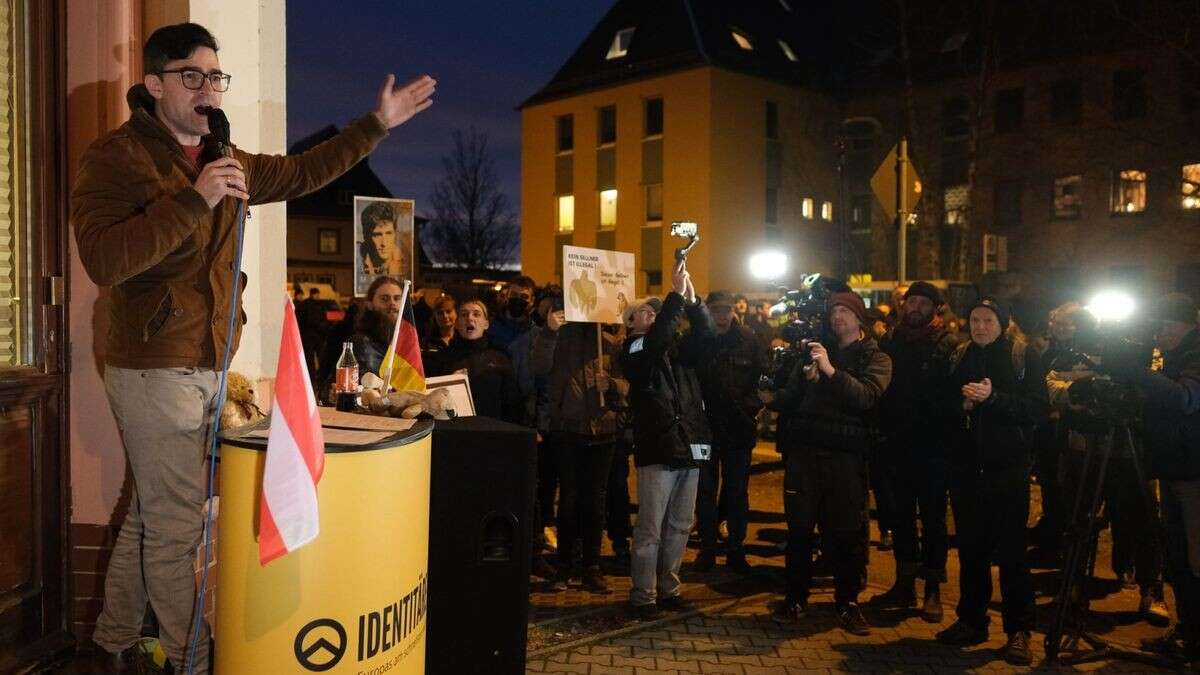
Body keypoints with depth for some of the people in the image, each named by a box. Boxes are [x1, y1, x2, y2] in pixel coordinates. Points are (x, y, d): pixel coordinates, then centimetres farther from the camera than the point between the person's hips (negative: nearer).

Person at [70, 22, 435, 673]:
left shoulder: (224, 161, 13)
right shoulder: (114, 157, -10)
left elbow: (302, 173, 23)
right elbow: (103, 262, -22)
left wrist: (378, 124, 21)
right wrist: (195, 199, -27)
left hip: (206, 367, 8)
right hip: (153, 368, -8)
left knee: (150, 516, 17)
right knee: (176, 527, -1)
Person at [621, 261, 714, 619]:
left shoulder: (677, 347, 16)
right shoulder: (634, 350, -1)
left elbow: (705, 334, 1)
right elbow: (658, 339, -21)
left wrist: (691, 299, -11)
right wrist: (676, 294, -22)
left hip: (689, 446, 6)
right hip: (657, 449, -6)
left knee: (680, 526, 13)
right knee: (650, 528, -2)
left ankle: (668, 588, 25)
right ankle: (642, 596, 9)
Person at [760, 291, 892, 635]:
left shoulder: (875, 358, 5)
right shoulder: (814, 351, 17)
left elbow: (867, 396, -15)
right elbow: (794, 396, 16)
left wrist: (831, 371, -25)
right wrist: (773, 397, -5)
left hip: (846, 455, -2)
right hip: (804, 450, 3)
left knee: (846, 530, 2)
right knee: (799, 526, 5)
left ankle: (847, 602, 18)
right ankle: (795, 598, 18)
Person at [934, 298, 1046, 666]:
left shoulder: (1023, 356, 1)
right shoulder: (957, 357, 11)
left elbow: (1038, 409, -9)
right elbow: (939, 407, 9)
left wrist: (993, 397, -20)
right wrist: (963, 403, -11)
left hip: (1008, 468, -3)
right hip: (965, 467, 4)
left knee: (1012, 550, -1)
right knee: (971, 548, 11)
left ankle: (1019, 631, 9)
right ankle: (972, 620, 23)